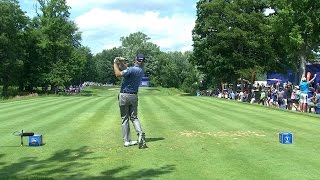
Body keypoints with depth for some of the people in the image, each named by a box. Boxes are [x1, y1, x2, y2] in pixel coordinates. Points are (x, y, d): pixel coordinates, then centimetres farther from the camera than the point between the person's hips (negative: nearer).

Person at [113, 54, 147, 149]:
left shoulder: (132, 70, -20)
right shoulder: (142, 70, 5)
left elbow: (118, 74, -23)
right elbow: (127, 69, 15)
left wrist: (115, 64, -10)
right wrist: (121, 62, -1)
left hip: (124, 96, -5)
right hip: (134, 96, 5)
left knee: (125, 119, 4)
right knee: (134, 117, 12)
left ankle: (127, 140, 5)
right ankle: (140, 133, -13)